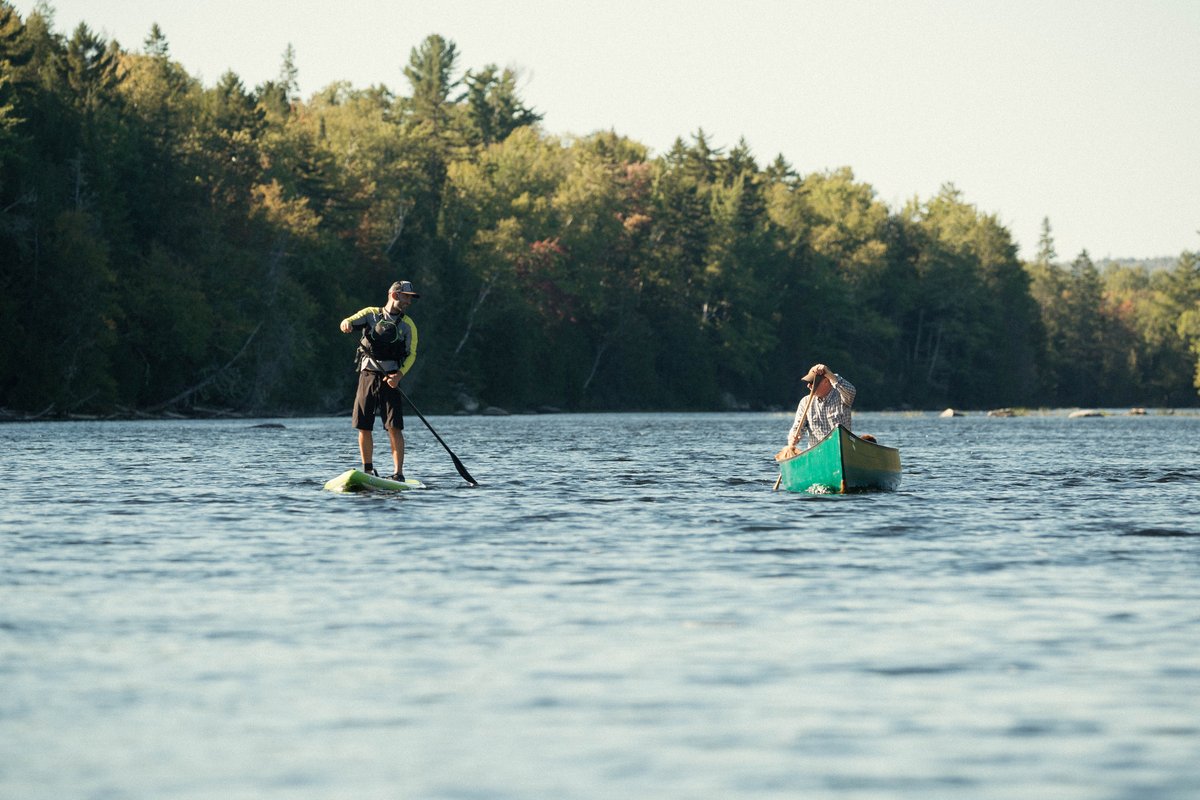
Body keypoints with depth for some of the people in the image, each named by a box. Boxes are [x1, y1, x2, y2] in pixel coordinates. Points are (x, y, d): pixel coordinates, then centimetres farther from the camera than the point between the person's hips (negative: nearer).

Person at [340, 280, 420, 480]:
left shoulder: (408, 325, 9)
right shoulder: (371, 314, 10)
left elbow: (411, 354, 2)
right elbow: (350, 322, -1)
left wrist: (399, 374, -16)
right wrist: (346, 324, -27)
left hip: (390, 379, -1)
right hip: (367, 375, 1)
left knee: (394, 427, -12)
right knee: (364, 427, 3)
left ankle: (398, 473, -12)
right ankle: (368, 469, 18)